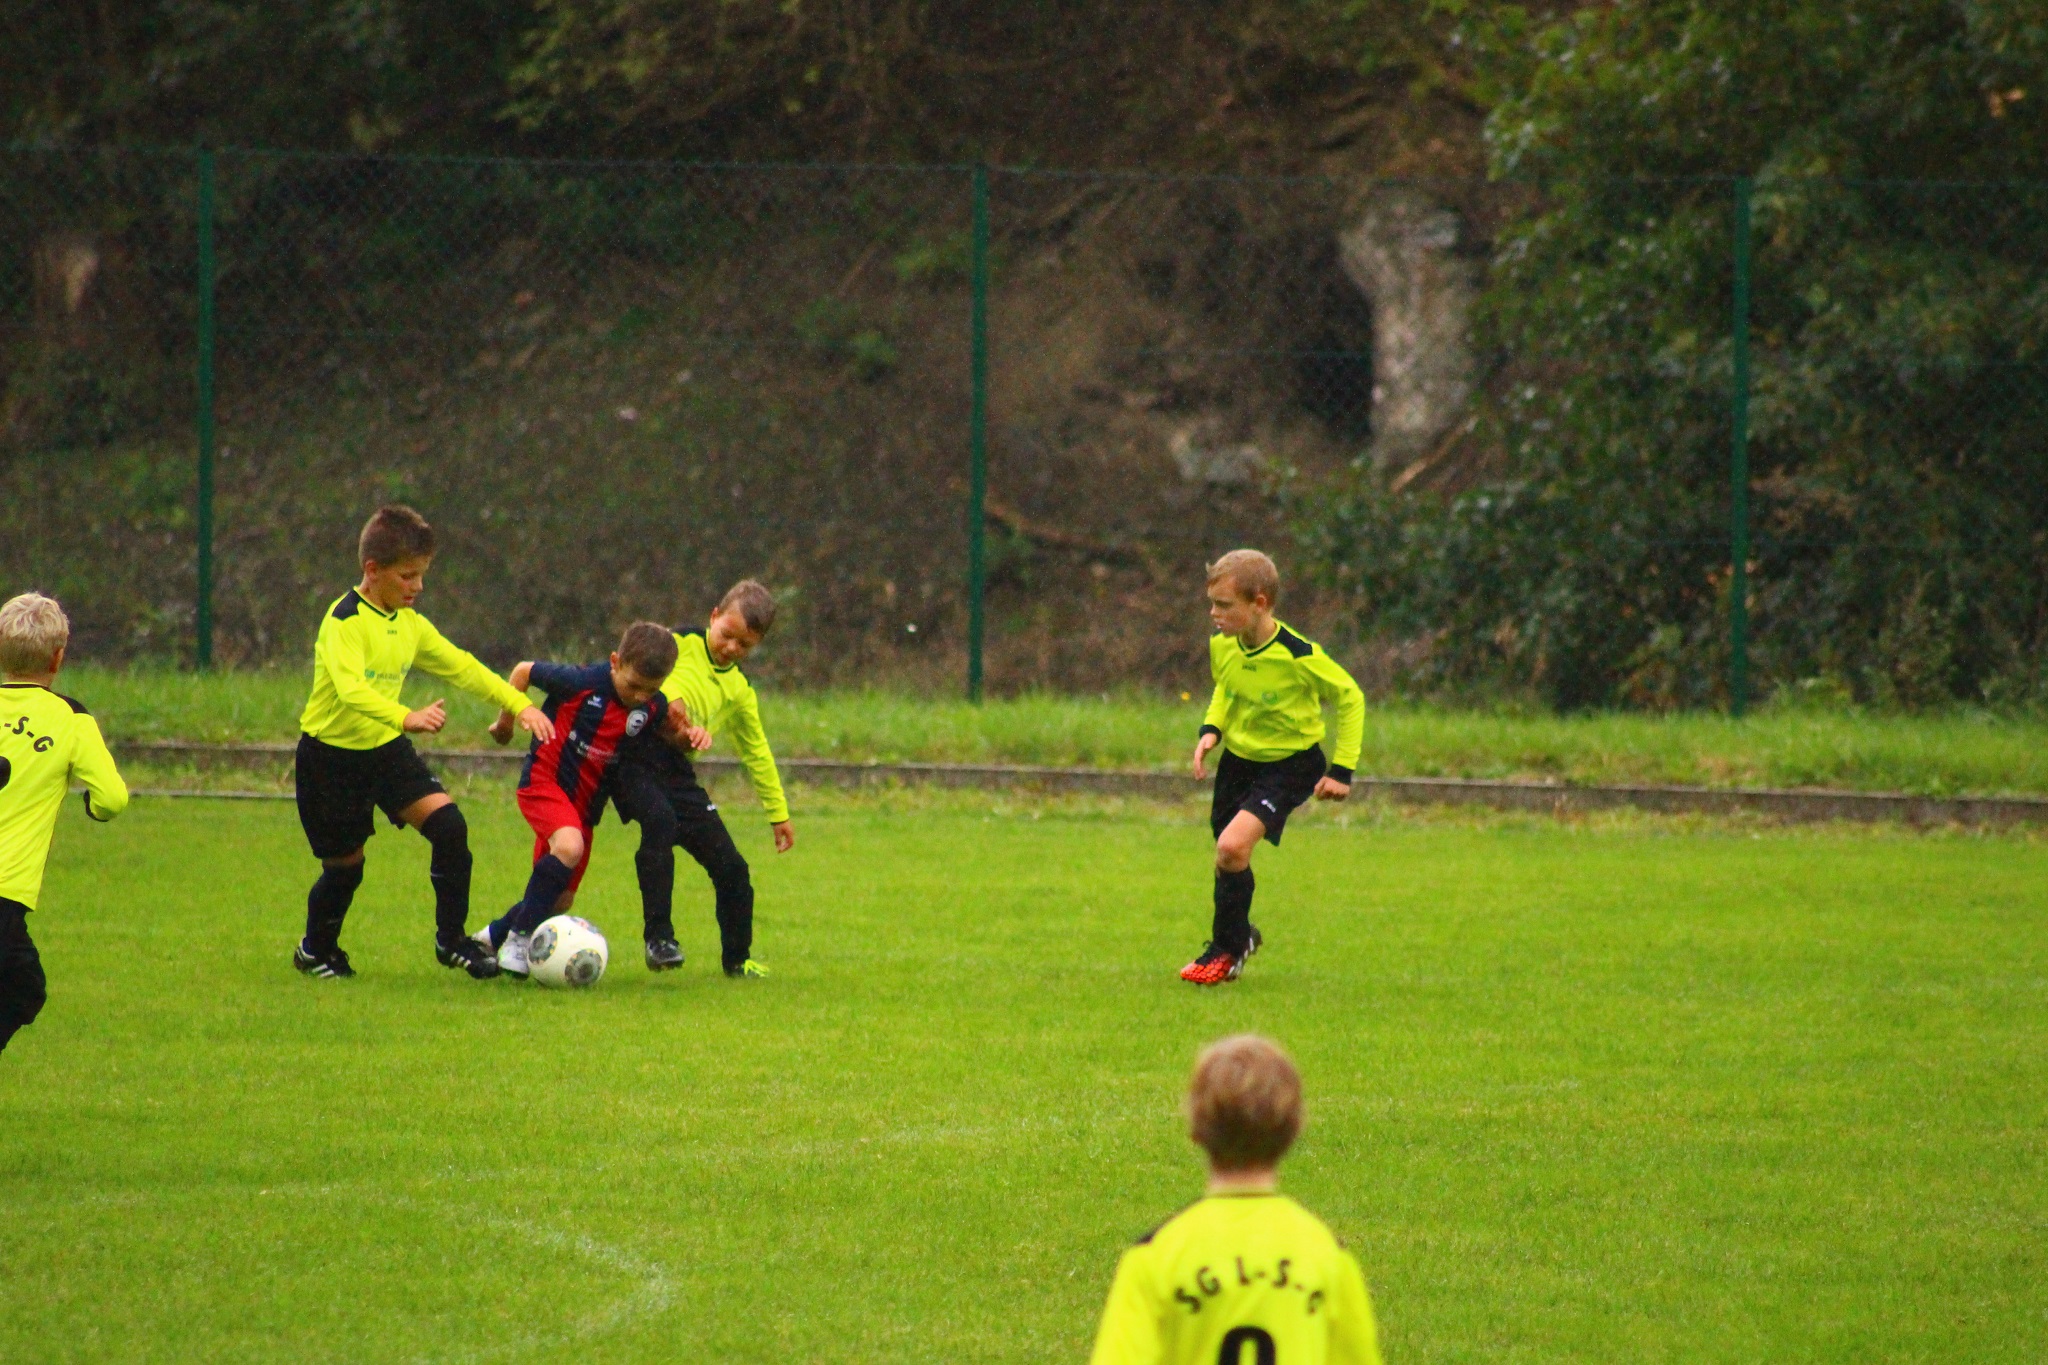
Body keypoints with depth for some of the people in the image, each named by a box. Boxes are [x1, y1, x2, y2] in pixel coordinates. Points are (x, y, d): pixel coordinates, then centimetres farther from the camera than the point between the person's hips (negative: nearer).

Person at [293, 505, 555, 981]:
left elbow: (461, 667, 12)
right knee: (345, 864, 4)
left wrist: (520, 704, 1)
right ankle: (315, 951, 31)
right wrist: (406, 718, -54)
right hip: (332, 752, -6)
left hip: (386, 746, 6)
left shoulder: (409, 624, 4)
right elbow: (350, 687, -38)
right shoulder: (344, 622, -22)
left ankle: (452, 940, 1)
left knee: (448, 825, -12)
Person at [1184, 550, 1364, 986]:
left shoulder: (1299, 656, -27)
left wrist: (1342, 770, -13)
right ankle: (1240, 933, 45)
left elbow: (1350, 697, -13)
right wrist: (1211, 729, -5)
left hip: (1290, 764, -6)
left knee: (1233, 845, -23)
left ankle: (1227, 949, -2)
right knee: (1227, 849, 14)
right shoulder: (1222, 645, -10)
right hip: (1238, 756, 6)